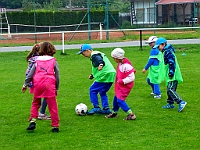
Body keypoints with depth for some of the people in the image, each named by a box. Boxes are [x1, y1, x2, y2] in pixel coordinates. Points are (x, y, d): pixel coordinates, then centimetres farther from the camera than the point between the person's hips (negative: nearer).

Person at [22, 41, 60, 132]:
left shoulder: (37, 61, 12)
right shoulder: (53, 61, 9)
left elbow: (30, 74, 11)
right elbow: (57, 76, 10)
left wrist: (25, 85, 20)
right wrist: (56, 88, 18)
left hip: (38, 84, 2)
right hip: (49, 85, -2)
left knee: (35, 103, 21)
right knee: (52, 106, 4)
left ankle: (33, 121, 7)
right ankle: (55, 126, 6)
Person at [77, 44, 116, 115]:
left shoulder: (94, 55, -9)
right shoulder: (98, 54, 24)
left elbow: (99, 59, -34)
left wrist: (101, 64, -53)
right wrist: (93, 75, 35)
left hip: (105, 76, -10)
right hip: (111, 75, 10)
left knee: (92, 90, -1)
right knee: (102, 92, 21)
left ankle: (96, 108, -1)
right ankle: (106, 108, 17)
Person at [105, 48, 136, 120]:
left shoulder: (126, 65, -26)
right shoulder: (120, 63, 3)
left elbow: (131, 77, -25)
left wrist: (122, 81, -24)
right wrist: (118, 80, 9)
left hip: (125, 86, -9)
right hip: (120, 86, 9)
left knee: (120, 100, -13)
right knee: (116, 98, 19)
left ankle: (131, 115, -9)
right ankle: (114, 112, 38)